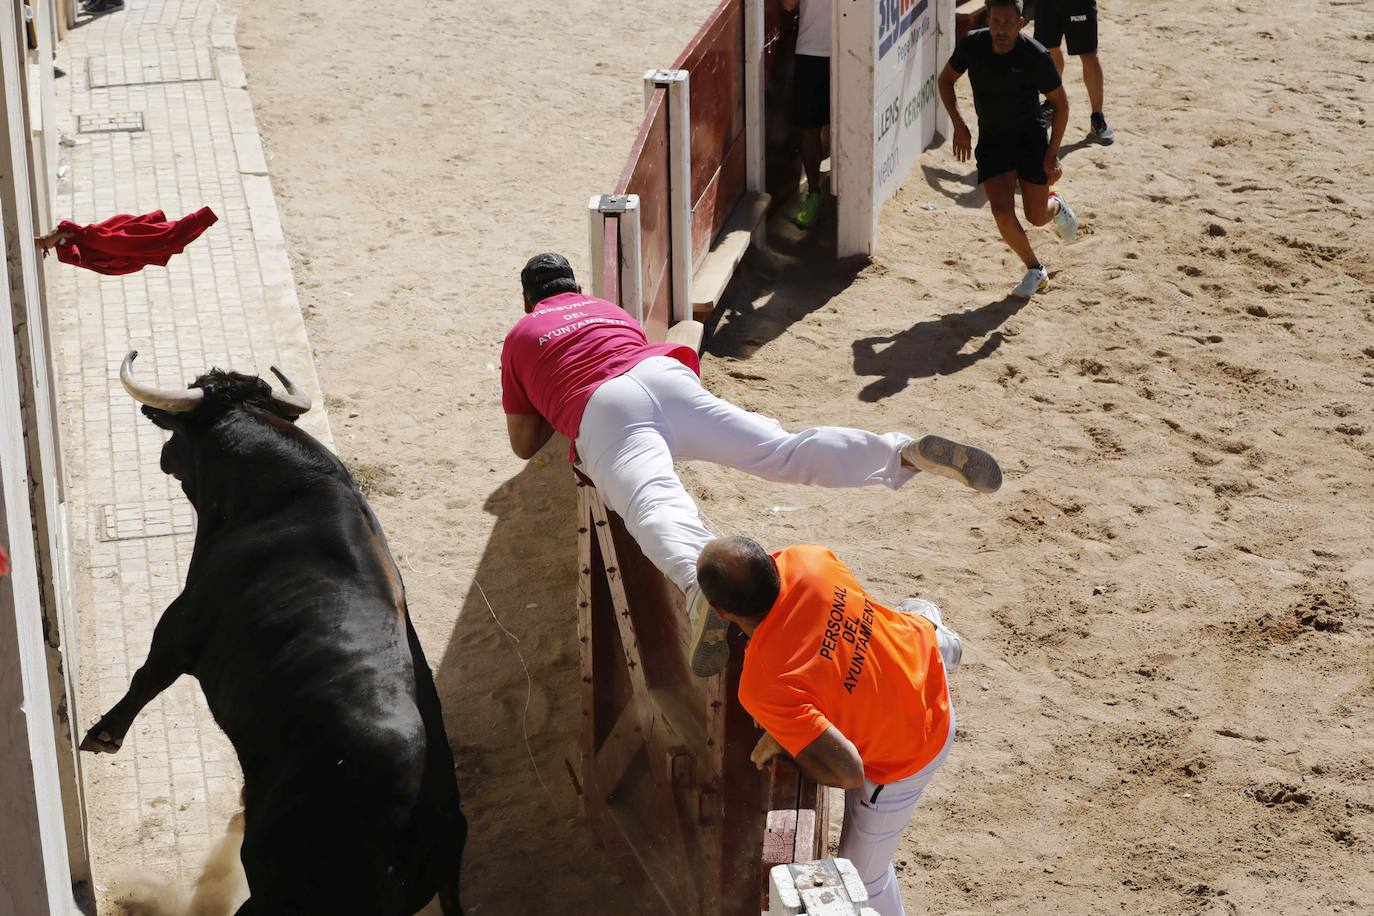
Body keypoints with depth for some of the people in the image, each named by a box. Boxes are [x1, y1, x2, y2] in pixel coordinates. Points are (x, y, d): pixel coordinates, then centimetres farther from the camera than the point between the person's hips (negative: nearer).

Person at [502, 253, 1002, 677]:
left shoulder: (520, 337, 29)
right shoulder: (608, 308, 40)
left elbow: (523, 444, 30)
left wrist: (553, 405, 48)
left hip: (600, 413, -4)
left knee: (655, 505, -31)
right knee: (780, 450, -8)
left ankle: (701, 584, -63)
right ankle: (907, 452, -30)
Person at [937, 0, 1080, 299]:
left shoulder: (1036, 56, -20)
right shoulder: (972, 45, -12)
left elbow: (1060, 103, -8)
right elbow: (946, 79, 6)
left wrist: (1052, 154, -11)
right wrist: (959, 126, -4)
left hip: (1031, 139, -2)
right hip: (991, 140, 2)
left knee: (1036, 217, 2)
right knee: (1002, 212, -13)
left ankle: (1056, 205, 42)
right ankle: (1035, 271, 10)